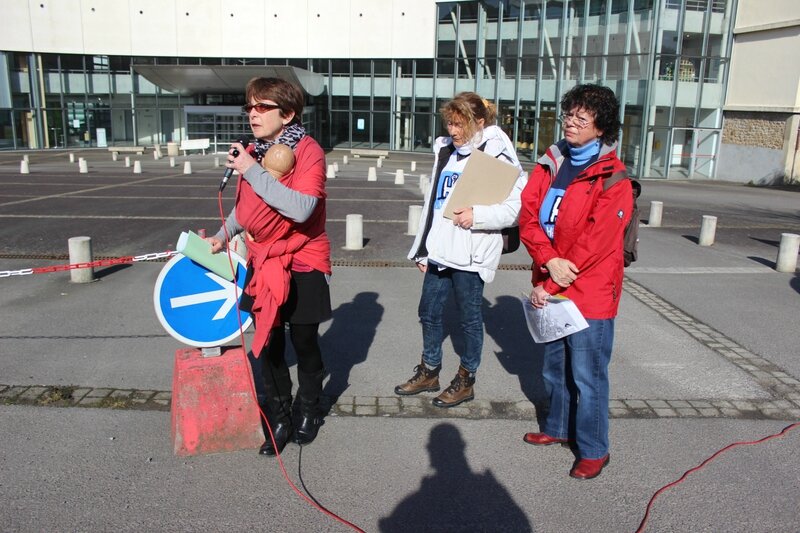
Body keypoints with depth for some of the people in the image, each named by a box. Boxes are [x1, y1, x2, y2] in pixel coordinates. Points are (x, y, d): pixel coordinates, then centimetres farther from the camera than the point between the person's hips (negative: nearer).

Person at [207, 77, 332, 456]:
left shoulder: (309, 152, -16)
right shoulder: (251, 154, 2)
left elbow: (300, 209, -32)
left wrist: (253, 171, -28)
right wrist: (223, 235, 8)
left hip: (303, 265, -5)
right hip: (262, 262, 5)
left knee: (304, 342, 10)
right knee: (268, 345, 9)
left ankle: (309, 411, 34)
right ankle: (278, 419, 27)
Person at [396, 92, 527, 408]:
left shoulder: (496, 155, -10)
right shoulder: (445, 150, 12)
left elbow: (515, 208, -12)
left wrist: (477, 215, -26)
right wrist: (422, 250, 15)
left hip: (470, 253, -7)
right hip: (439, 250, 8)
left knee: (469, 318, 7)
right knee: (429, 313, 16)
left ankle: (466, 381, 24)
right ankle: (429, 372, 34)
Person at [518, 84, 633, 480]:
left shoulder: (613, 179, -12)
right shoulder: (551, 164, 7)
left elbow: (595, 242, -18)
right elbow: (528, 216, -2)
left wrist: (549, 286, -15)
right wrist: (550, 262, -19)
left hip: (589, 293, -6)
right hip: (551, 288, 6)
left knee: (587, 375, 3)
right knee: (555, 368, 20)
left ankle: (593, 450, 22)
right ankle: (559, 428, 40)